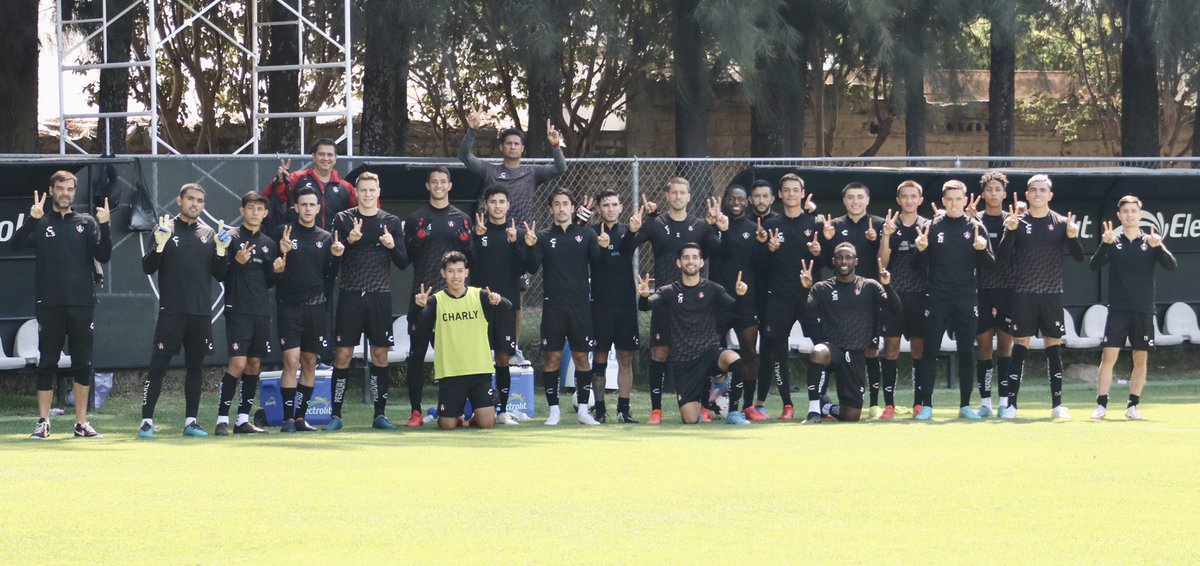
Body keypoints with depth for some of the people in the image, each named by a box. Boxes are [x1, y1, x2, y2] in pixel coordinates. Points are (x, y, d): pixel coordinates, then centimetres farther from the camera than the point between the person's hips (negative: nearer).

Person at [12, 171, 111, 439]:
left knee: (83, 364, 4)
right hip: (49, 305, -1)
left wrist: (104, 226, -14)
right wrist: (32, 220, -26)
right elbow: (17, 245, -11)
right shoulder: (40, 223, 6)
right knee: (47, 363, 2)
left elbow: (104, 256, 0)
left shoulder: (86, 223, 10)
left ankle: (82, 422, 9)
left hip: (82, 305, 1)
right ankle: (43, 422, 6)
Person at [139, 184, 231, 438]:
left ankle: (191, 421, 14)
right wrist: (159, 245, -20)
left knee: (196, 367, 7)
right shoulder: (165, 229, 2)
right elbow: (148, 268, -4)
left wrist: (221, 250, -6)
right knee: (158, 366, -5)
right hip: (171, 312, -4)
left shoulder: (210, 235, 12)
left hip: (201, 312, 4)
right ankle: (147, 421, -4)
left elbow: (220, 275, 11)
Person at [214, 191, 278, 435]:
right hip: (238, 311, -6)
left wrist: (277, 270, -2)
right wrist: (236, 262, -21)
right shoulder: (231, 237, -2)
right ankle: (222, 419, -9)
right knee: (238, 363, -13)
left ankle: (243, 419, 12)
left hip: (262, 312, 6)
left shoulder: (269, 244, 14)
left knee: (254, 364, 6)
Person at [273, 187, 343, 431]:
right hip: (289, 307, -4)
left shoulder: (326, 238, 10)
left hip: (316, 308, 4)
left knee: (310, 363, 7)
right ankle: (288, 418, -9)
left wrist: (336, 257, -5)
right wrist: (282, 254, -20)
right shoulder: (285, 233, 0)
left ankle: (300, 416, 14)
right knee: (291, 361, -11)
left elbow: (329, 278, 11)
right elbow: (272, 273, -3)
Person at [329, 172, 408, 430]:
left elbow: (403, 263, 7)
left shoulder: (391, 222, 8)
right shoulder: (343, 219, 4)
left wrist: (392, 246, -12)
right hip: (350, 295, -1)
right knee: (343, 354, -3)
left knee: (380, 354, 1)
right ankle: (336, 414, 2)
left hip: (380, 296, 1)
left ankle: (380, 415, 7)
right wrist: (349, 241, -19)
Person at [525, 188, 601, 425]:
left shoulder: (586, 235, 9)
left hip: (580, 305, 1)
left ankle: (583, 410, 8)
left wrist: (602, 247, -17)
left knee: (581, 356, 2)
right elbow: (533, 267, -2)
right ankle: (554, 410, 6)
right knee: (552, 357, -1)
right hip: (553, 306, -1)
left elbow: (598, 263, 1)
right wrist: (531, 247, -18)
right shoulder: (544, 237, 7)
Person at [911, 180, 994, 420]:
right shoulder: (932, 227, 3)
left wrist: (982, 250, -16)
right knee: (929, 350, -2)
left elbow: (988, 264, 4)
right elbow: (922, 265, 4)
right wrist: (921, 249, -15)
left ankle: (965, 405, 11)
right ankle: (925, 405, 2)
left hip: (966, 300, 1)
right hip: (936, 299, -1)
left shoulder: (975, 227, 4)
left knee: (967, 352, 3)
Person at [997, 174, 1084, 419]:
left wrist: (1072, 237, -16)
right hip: (1024, 294, -1)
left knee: (1054, 346, 3)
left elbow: (1079, 257, 3)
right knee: (1020, 346, -3)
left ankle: (1057, 405, 8)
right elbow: (1003, 254, -6)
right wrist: (1010, 231, -22)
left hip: (1052, 294, 1)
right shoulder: (1018, 222, 3)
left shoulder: (1061, 223, 5)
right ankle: (1011, 403, -1)